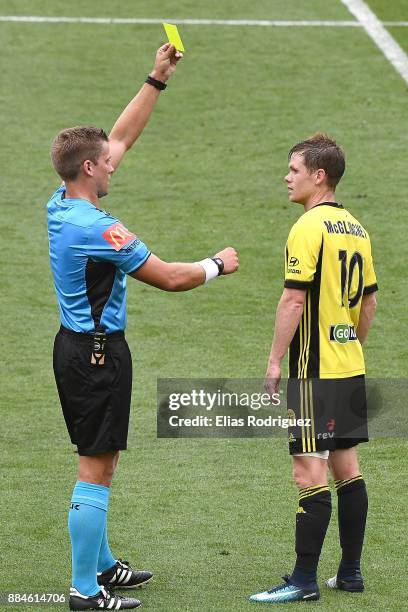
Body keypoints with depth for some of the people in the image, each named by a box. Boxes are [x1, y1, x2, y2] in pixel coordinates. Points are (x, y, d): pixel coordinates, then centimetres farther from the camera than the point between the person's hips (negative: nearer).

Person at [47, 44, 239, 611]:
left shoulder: (61, 205, 4)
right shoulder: (96, 229, -24)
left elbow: (121, 137, 15)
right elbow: (170, 277, -17)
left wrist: (157, 80, 15)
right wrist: (218, 264, 1)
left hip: (77, 347, 10)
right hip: (98, 354, -10)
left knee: (102, 462, 20)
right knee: (96, 470, -5)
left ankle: (101, 565, 31)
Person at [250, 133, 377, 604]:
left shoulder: (308, 229, -14)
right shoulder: (355, 229, 11)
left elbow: (293, 301, -18)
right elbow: (369, 299, 18)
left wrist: (275, 360, -12)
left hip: (315, 371, -9)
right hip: (350, 368, 9)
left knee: (310, 472, -7)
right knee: (346, 466, 13)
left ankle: (304, 579, -6)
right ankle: (350, 571, 18)